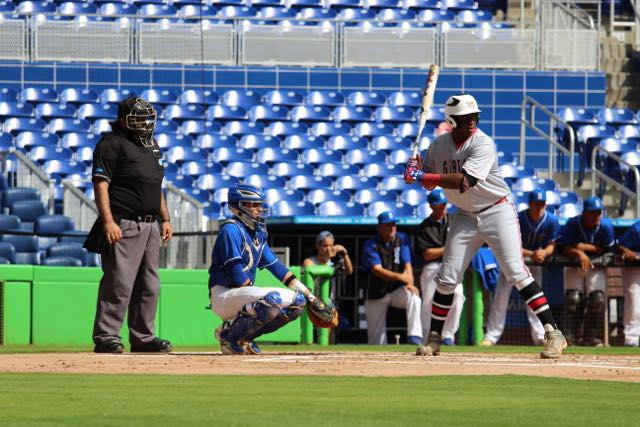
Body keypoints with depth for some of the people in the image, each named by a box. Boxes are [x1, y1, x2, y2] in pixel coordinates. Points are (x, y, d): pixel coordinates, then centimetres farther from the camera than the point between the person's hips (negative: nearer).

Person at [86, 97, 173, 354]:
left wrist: (165, 219, 19)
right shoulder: (112, 144, -7)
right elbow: (100, 184, -13)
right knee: (119, 283, -12)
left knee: (149, 285, 11)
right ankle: (106, 337, -10)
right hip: (124, 225, -9)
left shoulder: (152, 146, 20)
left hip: (150, 225, 9)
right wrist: (108, 221, -22)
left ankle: (143, 337, 18)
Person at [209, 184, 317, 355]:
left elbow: (276, 267, 15)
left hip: (244, 293, 9)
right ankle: (229, 334, -13)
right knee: (273, 299, -32)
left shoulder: (258, 233, 15)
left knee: (297, 302, 5)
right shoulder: (231, 230, -13)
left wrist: (309, 295, 8)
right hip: (223, 295, -9)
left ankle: (243, 337, 5)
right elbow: (237, 277, -19)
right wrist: (256, 291, -8)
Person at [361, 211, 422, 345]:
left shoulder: (402, 239, -1)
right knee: (376, 338, -4)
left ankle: (414, 337, -36)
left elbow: (407, 265, -8)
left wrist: (410, 283, -30)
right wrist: (399, 276, -40)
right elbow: (377, 270, -24)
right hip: (377, 296, -1)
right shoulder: (370, 246, -10)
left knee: (413, 296, -31)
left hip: (397, 290, 1)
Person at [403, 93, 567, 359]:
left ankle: (553, 333, -17)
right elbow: (430, 184, 11)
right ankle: (434, 339, 17)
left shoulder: (483, 144, -18)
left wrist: (422, 177, -31)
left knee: (516, 271, -16)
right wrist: (418, 170, -12)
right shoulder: (439, 146, 1)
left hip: (497, 211, -5)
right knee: (447, 279, 3)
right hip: (466, 216, 5)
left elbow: (464, 181, -30)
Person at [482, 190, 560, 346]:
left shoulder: (551, 220, -17)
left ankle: (539, 335, 7)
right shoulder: (519, 219, -26)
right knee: (501, 294, -8)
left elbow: (551, 245, -9)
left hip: (535, 262, 2)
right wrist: (531, 254, -41)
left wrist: (544, 253, -32)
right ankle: (492, 335, -6)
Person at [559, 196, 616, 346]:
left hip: (597, 267, 0)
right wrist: (579, 253, -38)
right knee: (573, 297, -17)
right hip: (574, 265, 0)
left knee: (597, 298, -17)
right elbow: (564, 248, -17)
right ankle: (573, 336, -8)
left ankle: (591, 337, -8)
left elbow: (608, 250, -12)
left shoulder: (606, 225, -14)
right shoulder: (572, 224, -16)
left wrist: (585, 247, -23)